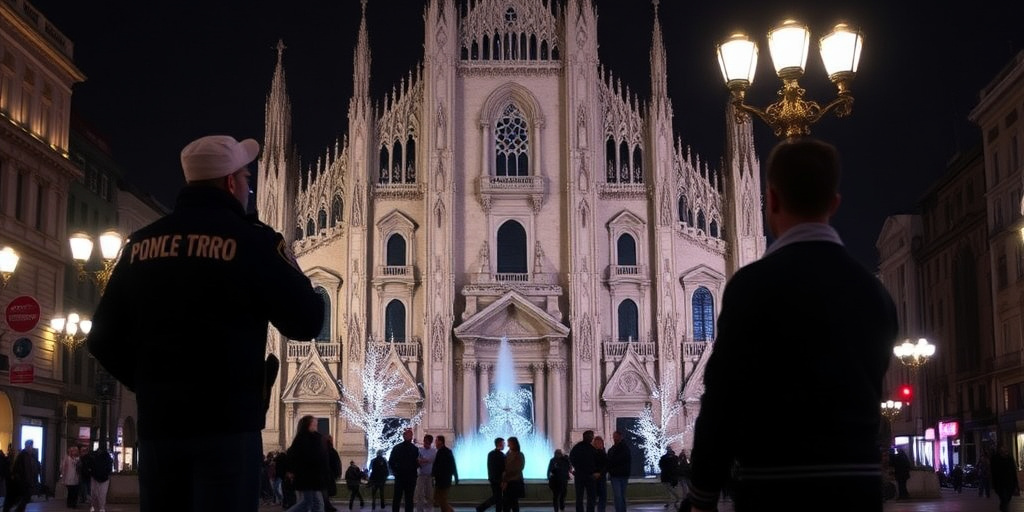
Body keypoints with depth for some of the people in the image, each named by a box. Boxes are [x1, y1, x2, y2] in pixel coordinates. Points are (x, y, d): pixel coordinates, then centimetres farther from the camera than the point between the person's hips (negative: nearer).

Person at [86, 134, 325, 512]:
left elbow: (103, 338, 11)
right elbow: (307, 322, -5)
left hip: (157, 422, 5)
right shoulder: (252, 239, -7)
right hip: (227, 423, -5)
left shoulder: (140, 244, 9)